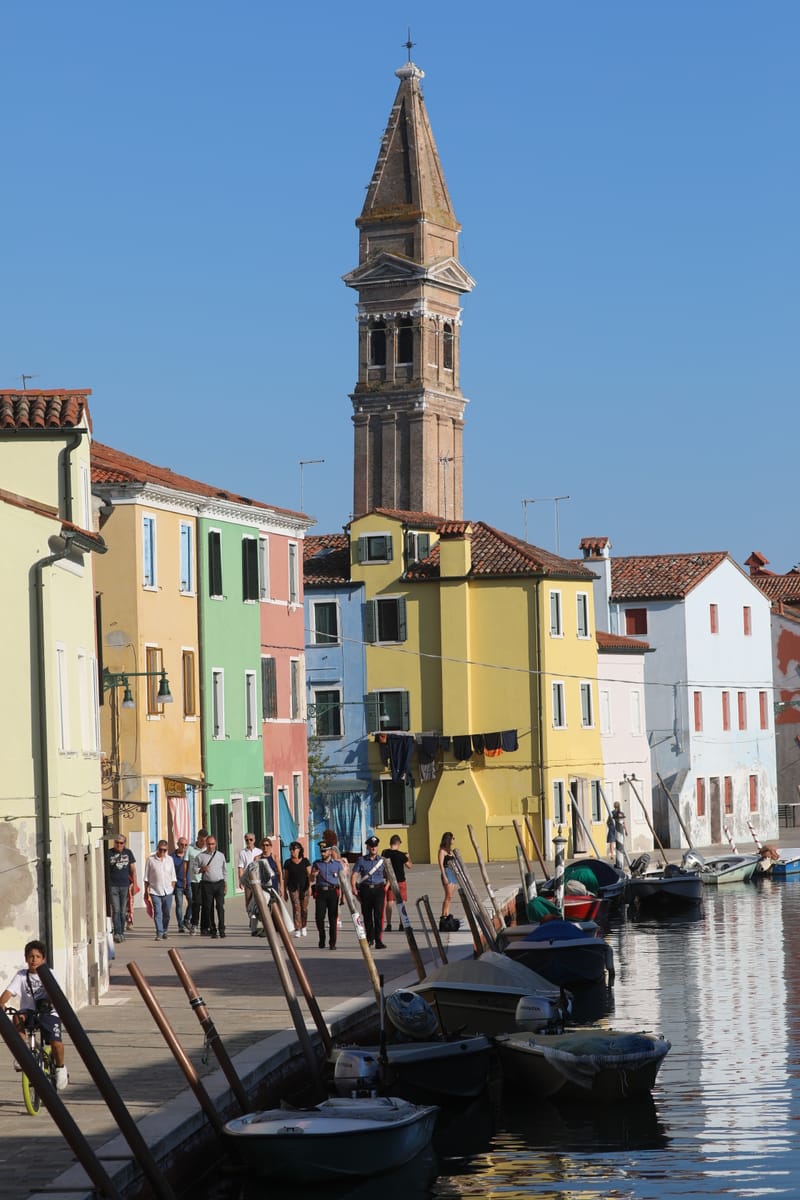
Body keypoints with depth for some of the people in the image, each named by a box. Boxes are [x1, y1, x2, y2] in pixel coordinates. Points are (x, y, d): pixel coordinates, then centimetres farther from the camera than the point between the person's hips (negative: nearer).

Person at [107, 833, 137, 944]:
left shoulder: (128, 853, 10)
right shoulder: (109, 853, 2)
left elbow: (133, 870, 14)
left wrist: (134, 883, 7)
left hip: (125, 885, 3)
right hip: (113, 885, -3)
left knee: (123, 911, 6)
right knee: (116, 910, -11)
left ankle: (121, 933, 15)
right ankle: (117, 933, -15)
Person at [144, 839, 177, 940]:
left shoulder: (169, 859, 9)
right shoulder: (151, 860, 0)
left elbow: (173, 876, 15)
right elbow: (146, 877, 3)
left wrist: (172, 887, 8)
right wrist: (146, 891, 2)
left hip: (167, 891, 3)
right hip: (155, 891, -3)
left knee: (166, 913, 6)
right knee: (157, 913, -10)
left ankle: (164, 932, 20)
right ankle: (159, 933, -11)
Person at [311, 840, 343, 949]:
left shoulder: (337, 863, 6)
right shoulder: (316, 863, 10)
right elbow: (312, 880, 11)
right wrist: (314, 875, -13)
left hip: (333, 892, -1)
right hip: (320, 892, 1)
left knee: (333, 918, -3)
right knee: (319, 917, -4)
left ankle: (332, 943, 2)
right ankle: (322, 940, 15)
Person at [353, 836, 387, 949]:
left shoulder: (383, 860, 9)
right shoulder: (361, 860, 8)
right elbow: (354, 874, 2)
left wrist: (386, 887, -2)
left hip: (378, 889, -1)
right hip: (365, 889, 1)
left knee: (378, 914, -12)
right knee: (367, 915, 8)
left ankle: (378, 940, -13)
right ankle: (369, 938, 27)